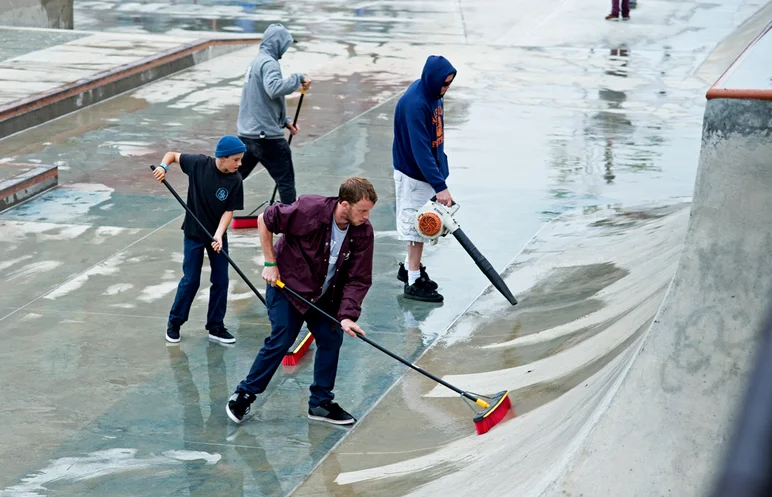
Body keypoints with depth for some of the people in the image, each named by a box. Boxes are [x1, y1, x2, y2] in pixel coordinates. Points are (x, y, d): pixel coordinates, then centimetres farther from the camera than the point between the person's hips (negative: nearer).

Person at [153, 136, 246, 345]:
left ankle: (215, 327, 20)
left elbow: (229, 210, -13)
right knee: (191, 280, 2)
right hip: (194, 233, -2)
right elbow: (173, 155, -2)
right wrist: (163, 166, -23)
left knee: (221, 281, 6)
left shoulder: (235, 180, -14)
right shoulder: (199, 163, -17)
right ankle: (174, 322, 20)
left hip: (218, 235, 2)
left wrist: (218, 235, -26)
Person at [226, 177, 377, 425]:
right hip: (286, 283, -5)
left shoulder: (363, 233, -17)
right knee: (281, 340, -9)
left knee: (331, 338, 0)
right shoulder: (309, 210, -30)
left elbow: (358, 280, -14)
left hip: (324, 295, 5)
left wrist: (347, 315, -25)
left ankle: (320, 403, 16)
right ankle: (244, 395, 7)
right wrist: (270, 263, -16)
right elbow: (265, 219, -18)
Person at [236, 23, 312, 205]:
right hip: (266, 135, -9)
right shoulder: (269, 63, -13)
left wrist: (285, 121, 17)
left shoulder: (256, 61, 17)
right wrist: (298, 78, -21)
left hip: (246, 134, 9)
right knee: (286, 181, 1)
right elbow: (274, 89, -33)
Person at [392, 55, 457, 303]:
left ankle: (410, 268, 34)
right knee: (416, 224, 0)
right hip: (413, 173, -9)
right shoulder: (414, 104, -28)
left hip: (429, 169, 9)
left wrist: (441, 171, 18)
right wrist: (440, 187, -33)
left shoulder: (432, 93, 0)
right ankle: (414, 282, 9)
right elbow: (420, 150, -31)